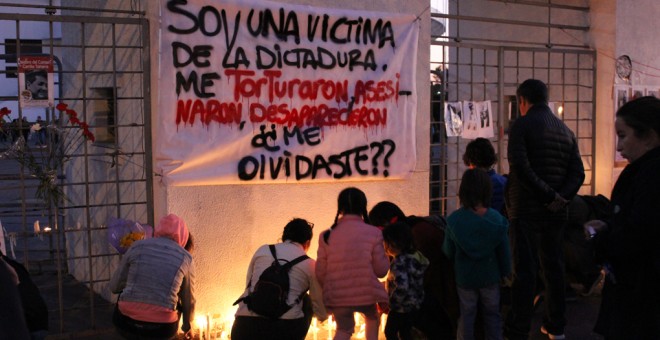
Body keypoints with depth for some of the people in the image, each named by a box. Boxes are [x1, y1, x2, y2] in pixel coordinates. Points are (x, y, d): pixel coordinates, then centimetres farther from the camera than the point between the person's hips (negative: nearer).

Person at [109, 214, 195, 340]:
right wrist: (187, 326, 34)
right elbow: (188, 300, 15)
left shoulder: (137, 246, 4)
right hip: (162, 329, 0)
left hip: (126, 323, 1)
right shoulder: (186, 258, 4)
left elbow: (114, 287, 11)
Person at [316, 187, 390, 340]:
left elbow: (320, 272, 3)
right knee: (372, 319, 32)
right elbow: (381, 269, -5)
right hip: (366, 294, -1)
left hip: (338, 297, 1)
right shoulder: (373, 233, -7)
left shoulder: (327, 236, -1)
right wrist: (386, 257, 15)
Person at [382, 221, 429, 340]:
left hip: (402, 307, -9)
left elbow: (402, 287, -35)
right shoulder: (415, 256, 2)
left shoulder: (399, 263, -26)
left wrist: (390, 302, -24)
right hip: (415, 305, 9)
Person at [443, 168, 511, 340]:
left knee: (467, 315, 15)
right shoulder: (497, 219, -16)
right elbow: (504, 251, -7)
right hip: (490, 276, 1)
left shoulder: (453, 220, -19)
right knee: (492, 314, 18)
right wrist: (505, 272, 9)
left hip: (464, 277, -1)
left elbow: (449, 252, -9)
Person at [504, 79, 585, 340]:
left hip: (526, 210, -6)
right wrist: (561, 196, -8)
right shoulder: (565, 130, 12)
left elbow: (520, 168, -20)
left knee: (524, 270, -3)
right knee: (553, 267, 14)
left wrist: (549, 195, -15)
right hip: (556, 212, 6)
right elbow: (578, 173, 5)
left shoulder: (521, 125, -8)